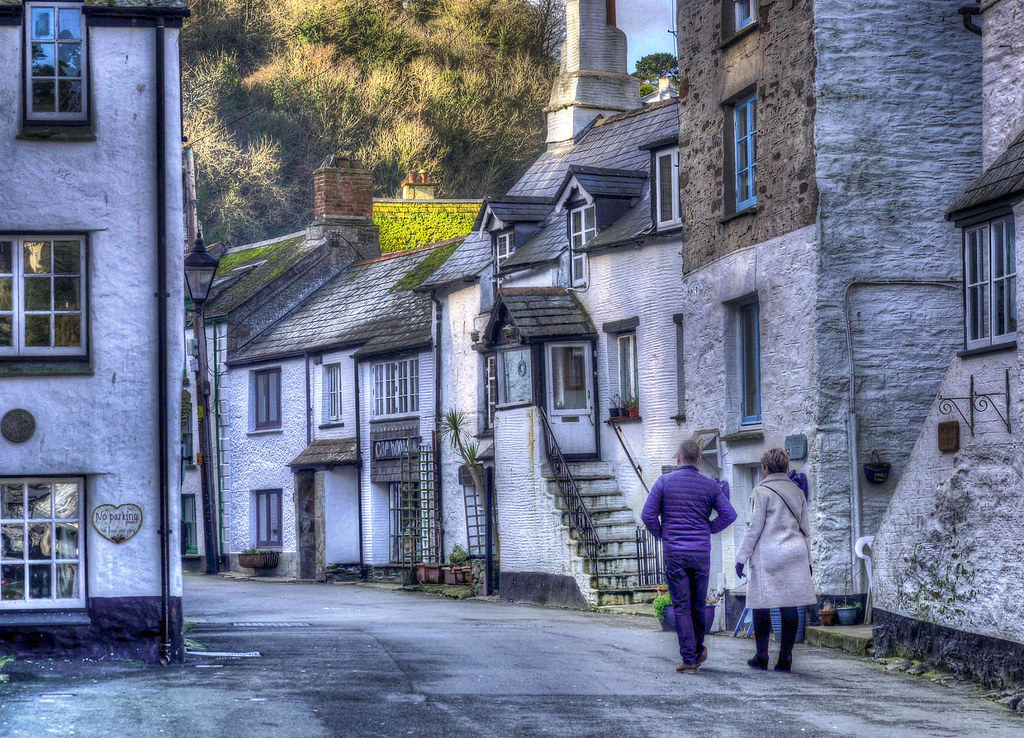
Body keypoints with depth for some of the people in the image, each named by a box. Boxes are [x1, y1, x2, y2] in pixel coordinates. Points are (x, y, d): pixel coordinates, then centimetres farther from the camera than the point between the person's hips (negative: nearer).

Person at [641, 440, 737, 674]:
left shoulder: (664, 482, -2)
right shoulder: (710, 485, 2)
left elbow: (648, 514, -5)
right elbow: (729, 514, -1)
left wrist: (660, 534, 12)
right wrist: (708, 529, 12)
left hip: (673, 552, -2)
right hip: (701, 552, 2)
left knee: (681, 606, 0)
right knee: (698, 604, 17)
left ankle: (689, 660, -5)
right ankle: (698, 651, 30)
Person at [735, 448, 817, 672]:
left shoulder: (761, 491, -5)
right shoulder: (797, 491, 12)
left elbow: (754, 528, -8)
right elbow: (805, 528, 15)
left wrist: (741, 558, -3)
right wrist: (807, 560, 22)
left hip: (767, 555, -5)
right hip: (795, 553, 5)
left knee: (761, 607, 2)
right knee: (789, 609, 3)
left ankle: (761, 657, 3)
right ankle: (785, 658, 3)